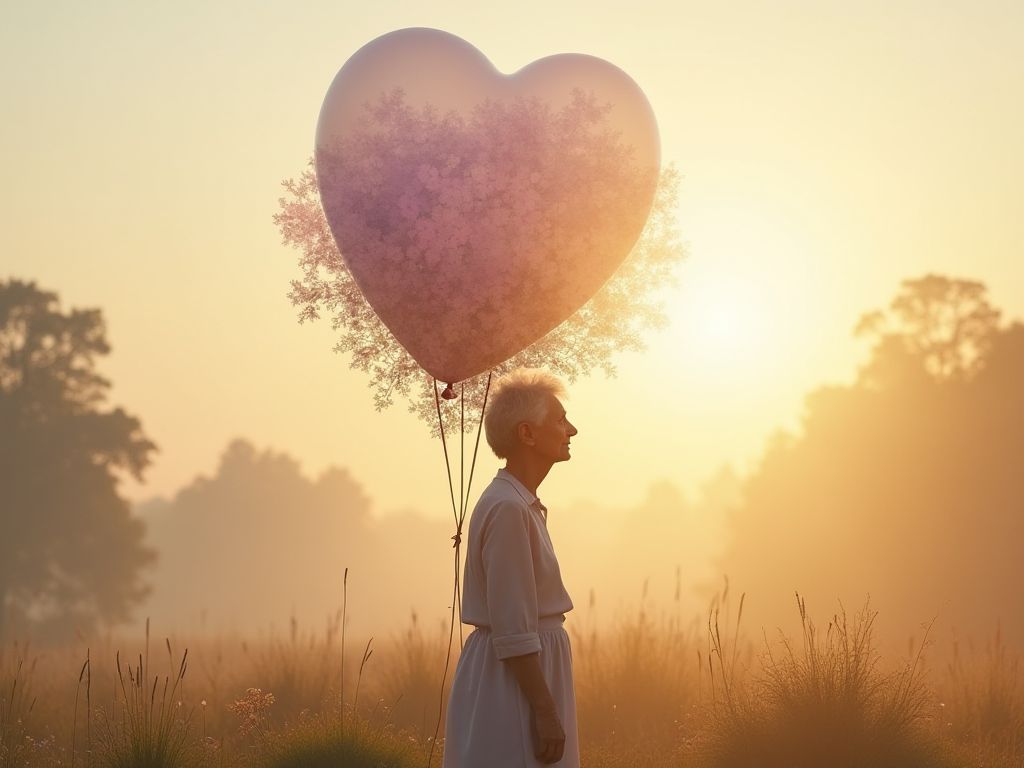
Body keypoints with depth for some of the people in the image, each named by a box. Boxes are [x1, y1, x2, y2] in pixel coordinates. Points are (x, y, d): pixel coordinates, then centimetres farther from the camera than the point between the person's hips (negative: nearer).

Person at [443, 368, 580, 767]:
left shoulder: (520, 504, 13)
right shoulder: (507, 509, -18)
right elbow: (513, 630, -22)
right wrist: (546, 711, -21)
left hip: (526, 668, 10)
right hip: (515, 678, -10)